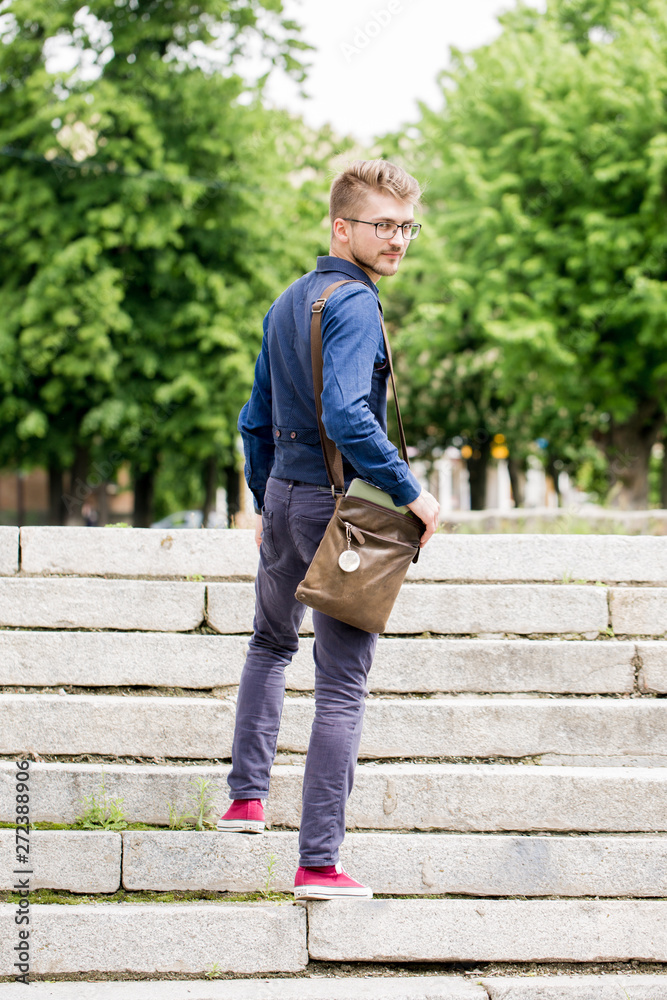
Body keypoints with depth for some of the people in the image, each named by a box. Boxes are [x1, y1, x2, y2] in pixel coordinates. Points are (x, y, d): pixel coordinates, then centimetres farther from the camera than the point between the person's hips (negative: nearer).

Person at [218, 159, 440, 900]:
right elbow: (346, 415, -28)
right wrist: (410, 491, -20)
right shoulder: (354, 304, -15)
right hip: (342, 505, -8)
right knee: (342, 685, -3)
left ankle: (247, 796, 29)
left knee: (270, 643, 31)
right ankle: (319, 863, -4)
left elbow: (255, 421, 17)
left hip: (283, 496, 8)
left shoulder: (285, 304, 12)